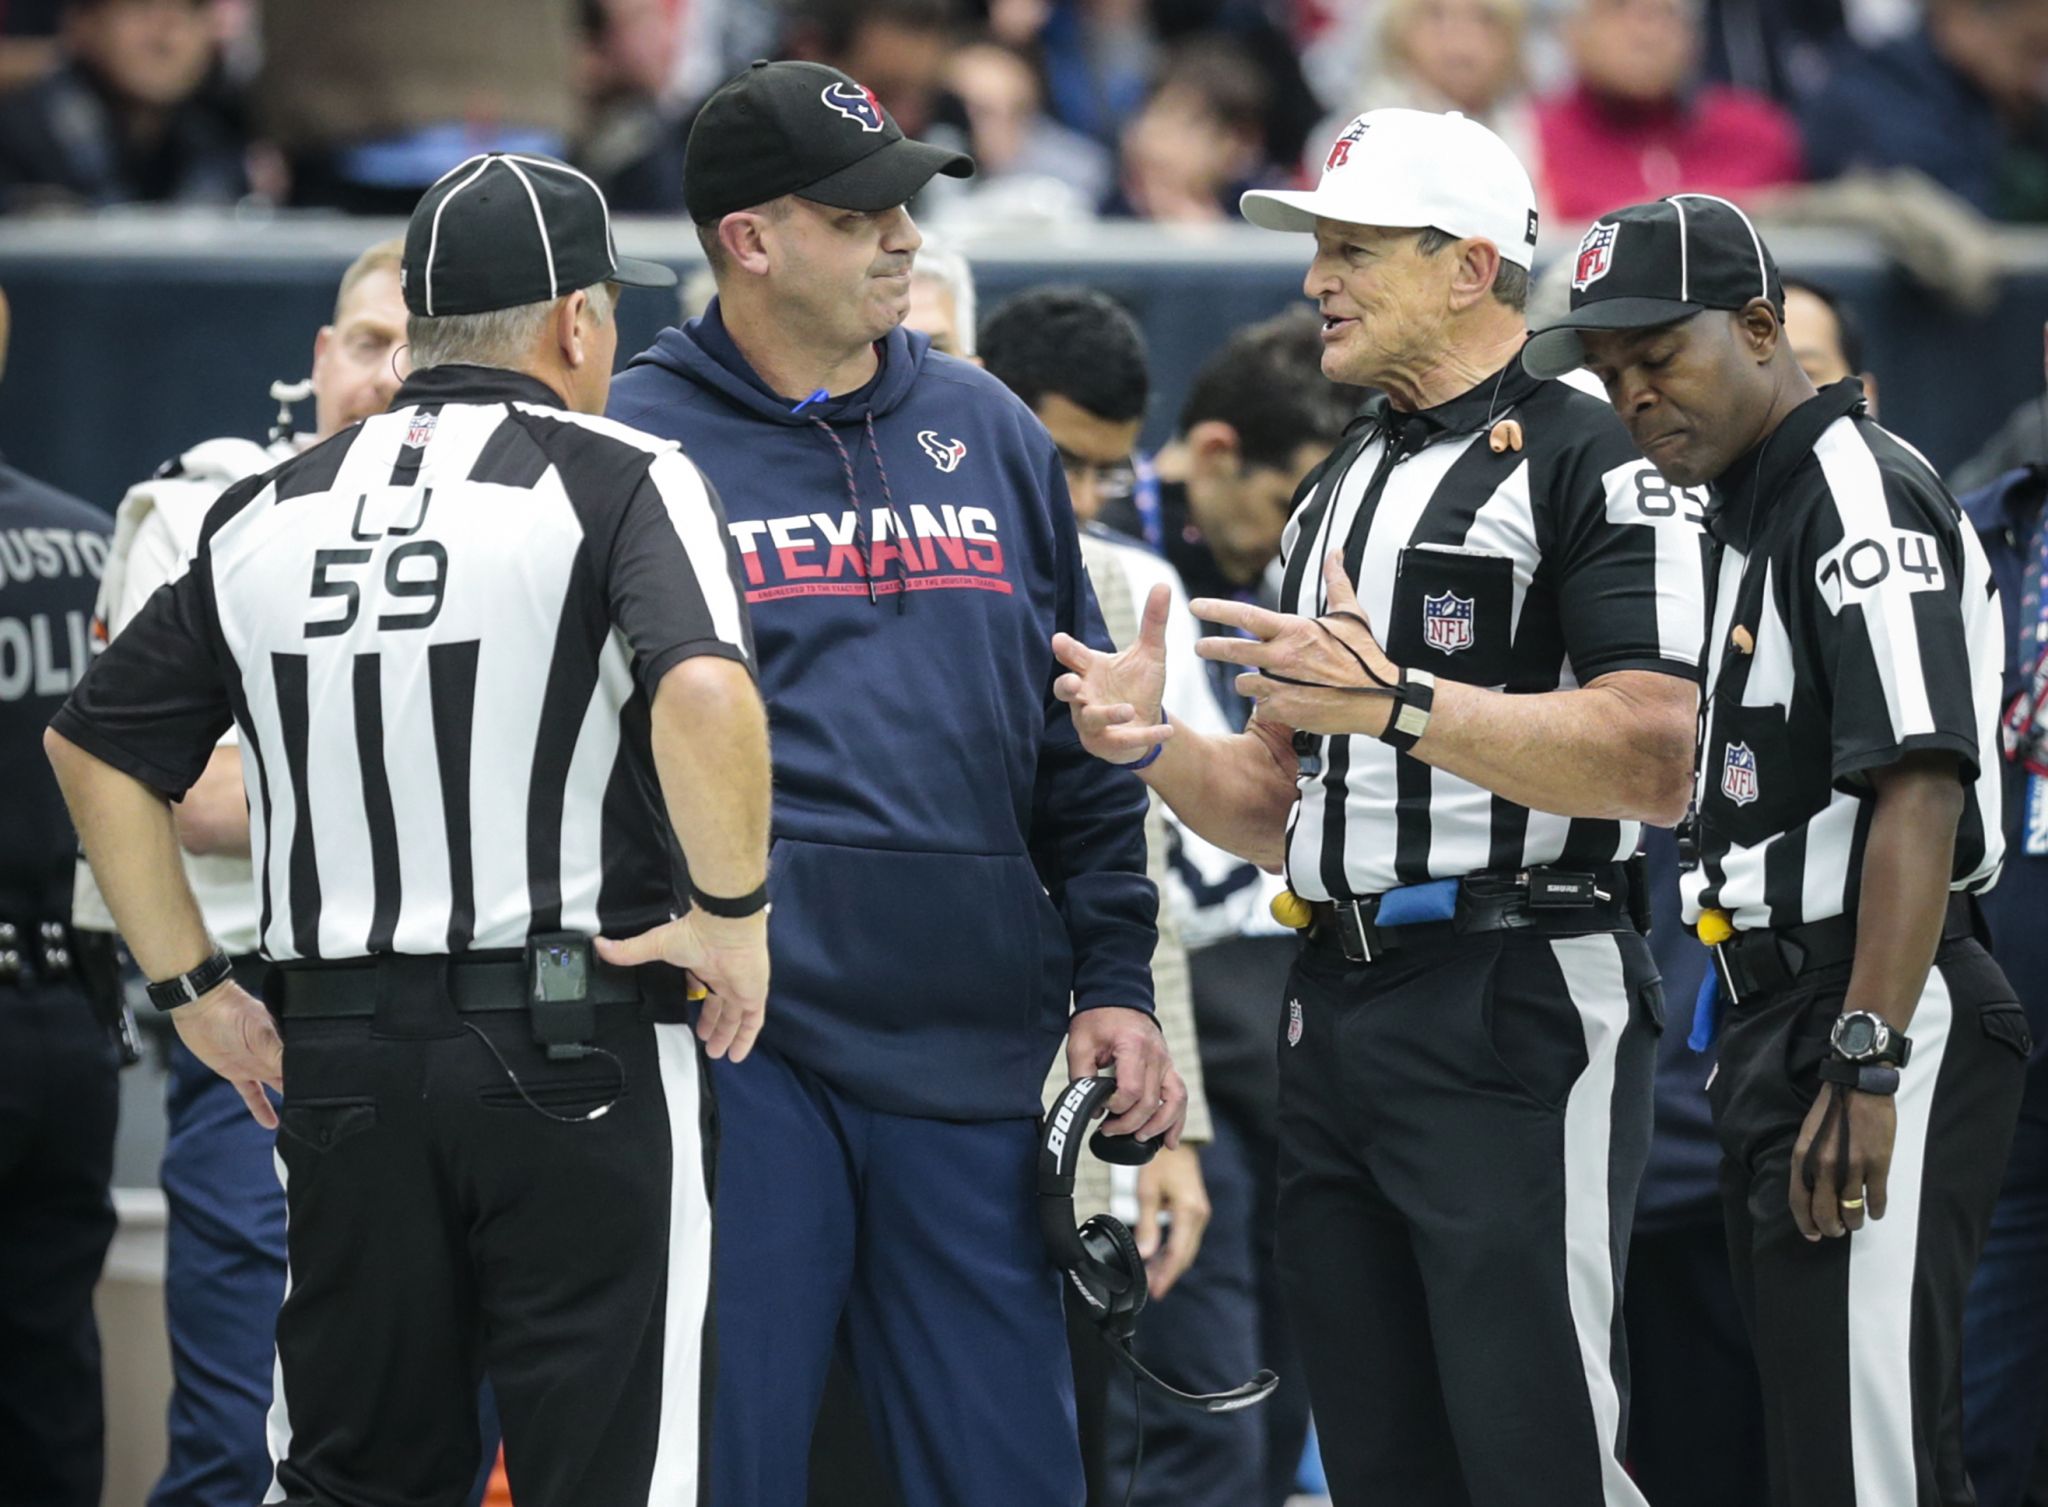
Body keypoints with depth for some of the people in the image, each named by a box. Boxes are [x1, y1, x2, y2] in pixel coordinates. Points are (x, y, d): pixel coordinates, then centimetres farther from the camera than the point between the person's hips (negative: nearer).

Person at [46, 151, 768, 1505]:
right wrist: (734, 910, -10)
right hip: (579, 1048, -5)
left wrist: (193, 986, 19)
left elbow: (94, 746, 16)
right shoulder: (617, 478, -5)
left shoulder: (266, 514, 11)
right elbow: (705, 695, -24)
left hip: (338, 1064, 5)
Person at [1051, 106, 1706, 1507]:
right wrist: (1159, 746, 2)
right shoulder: (1336, 493, 22)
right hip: (1336, 1013, 9)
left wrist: (1398, 701, -23)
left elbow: (1656, 762, -18)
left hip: (1520, 1014, -9)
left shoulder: (1581, 460, -6)